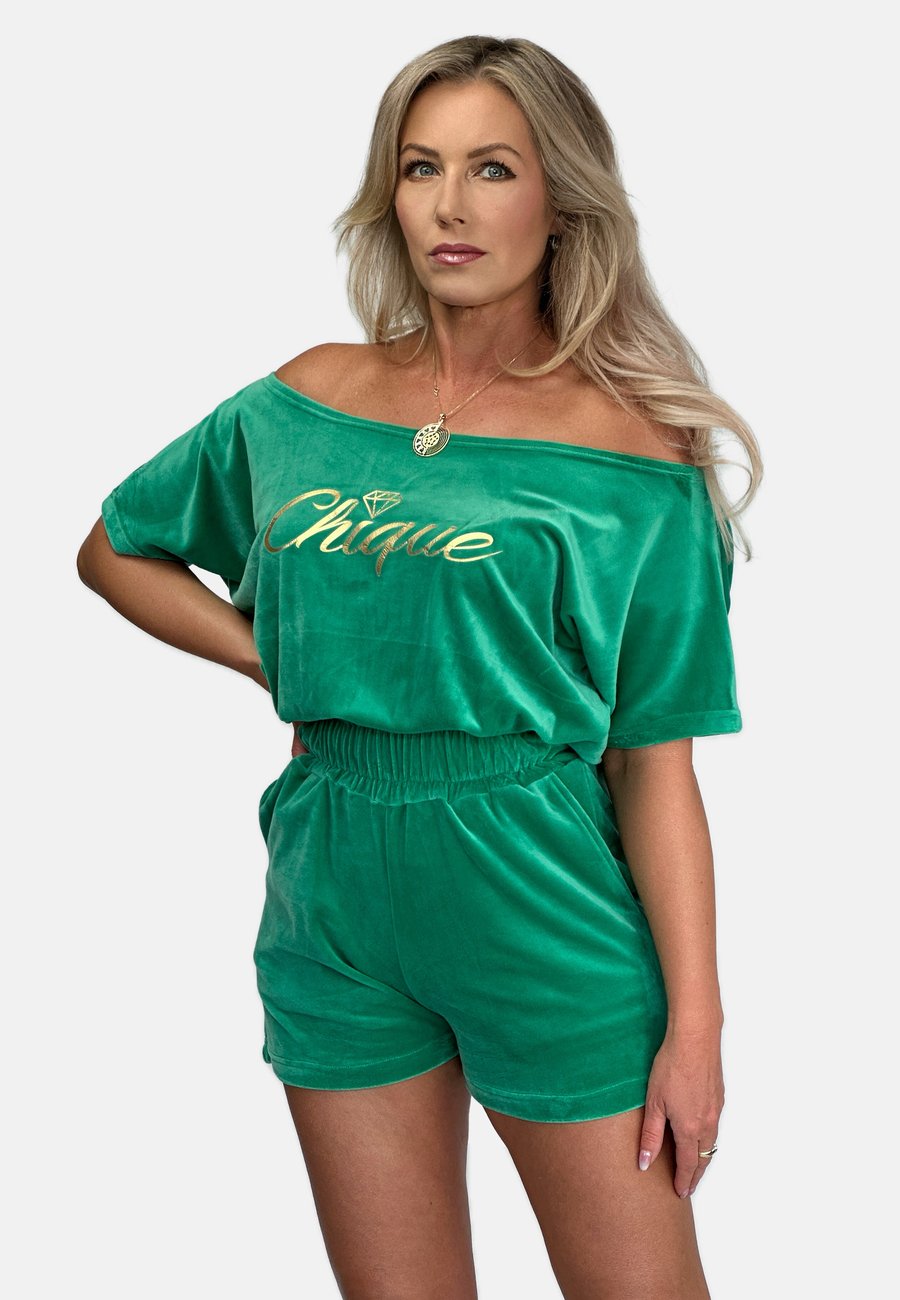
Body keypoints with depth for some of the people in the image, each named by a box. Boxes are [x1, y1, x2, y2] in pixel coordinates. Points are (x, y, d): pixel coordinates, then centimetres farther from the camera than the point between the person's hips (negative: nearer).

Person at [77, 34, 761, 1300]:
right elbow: (114, 548, 19)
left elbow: (655, 766, -7)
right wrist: (277, 658, 5)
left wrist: (695, 1022, -9)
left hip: (541, 907, -3)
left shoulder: (627, 448, -6)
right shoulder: (305, 405, 4)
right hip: (333, 902, 4)